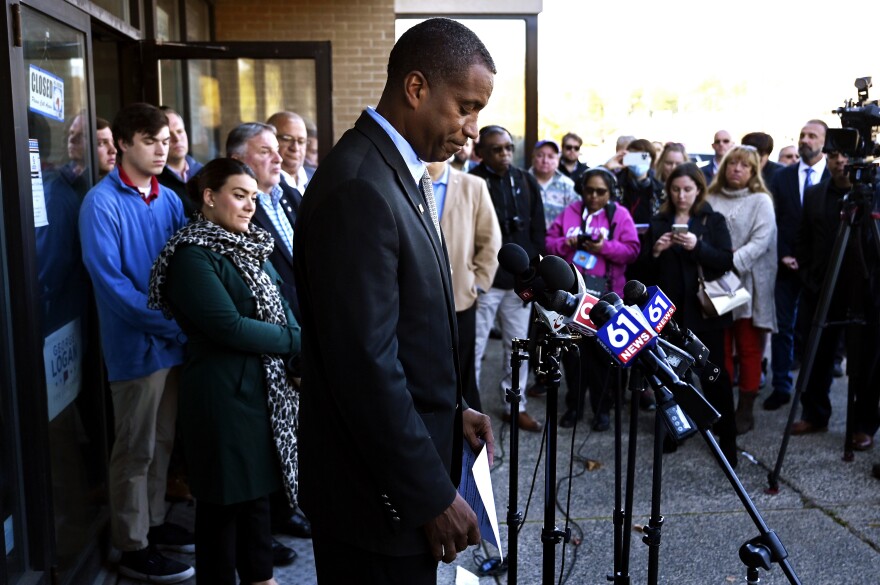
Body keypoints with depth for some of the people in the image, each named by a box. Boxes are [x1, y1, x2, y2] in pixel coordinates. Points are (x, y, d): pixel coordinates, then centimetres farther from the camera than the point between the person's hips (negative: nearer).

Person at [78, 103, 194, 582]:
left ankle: (154, 522, 32)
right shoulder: (102, 202, -12)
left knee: (163, 442, 17)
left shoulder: (169, 200, 8)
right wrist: (169, 325, -20)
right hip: (137, 344, -6)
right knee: (136, 449, 4)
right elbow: (110, 281, -18)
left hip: (174, 340, 6)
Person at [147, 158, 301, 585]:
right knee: (225, 494, 5)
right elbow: (229, 326, -21)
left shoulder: (250, 247, 12)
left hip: (267, 383, 8)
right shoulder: (193, 255, -14)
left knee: (258, 482, 18)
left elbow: (278, 306, 8)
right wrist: (296, 341, -13)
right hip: (223, 388, -8)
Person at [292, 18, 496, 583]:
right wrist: (433, 496, -19)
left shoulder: (404, 174, 7)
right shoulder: (358, 188, -24)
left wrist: (452, 409, 6)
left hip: (400, 465, 9)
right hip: (376, 493, -9)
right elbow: (366, 365, -26)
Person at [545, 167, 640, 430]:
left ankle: (602, 408, 16)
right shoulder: (570, 212, 10)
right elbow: (549, 241, 7)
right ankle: (574, 405, 20)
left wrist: (605, 247, -19)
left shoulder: (620, 215, 2)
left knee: (601, 351, 4)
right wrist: (566, 243, -12)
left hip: (605, 294, -2)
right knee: (573, 350, 7)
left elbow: (632, 250, -5)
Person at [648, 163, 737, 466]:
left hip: (703, 307, -2)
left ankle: (727, 438, 6)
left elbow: (726, 262, -6)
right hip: (669, 307, 3)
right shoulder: (659, 222, 11)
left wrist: (697, 246, -20)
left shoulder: (713, 221, 4)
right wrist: (656, 251, -11)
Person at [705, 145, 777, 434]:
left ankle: (745, 410, 12)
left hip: (748, 284, -2)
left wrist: (731, 263, -21)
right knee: (720, 348, 7)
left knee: (748, 349, 3)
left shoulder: (761, 201, 0)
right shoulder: (711, 199, 8)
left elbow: (761, 241, -11)